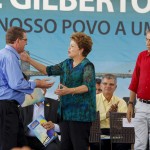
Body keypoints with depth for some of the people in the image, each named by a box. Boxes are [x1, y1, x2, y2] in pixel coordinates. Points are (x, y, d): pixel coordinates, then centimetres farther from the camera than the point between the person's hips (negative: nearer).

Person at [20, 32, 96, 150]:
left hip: (80, 113, -8)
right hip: (66, 112, 8)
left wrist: (69, 90, -38)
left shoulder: (87, 66, -9)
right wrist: (29, 60, 12)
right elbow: (48, 70, 18)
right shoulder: (67, 64, 13)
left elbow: (87, 86, -22)